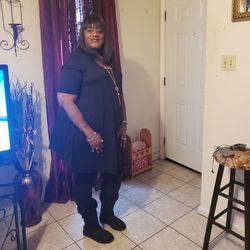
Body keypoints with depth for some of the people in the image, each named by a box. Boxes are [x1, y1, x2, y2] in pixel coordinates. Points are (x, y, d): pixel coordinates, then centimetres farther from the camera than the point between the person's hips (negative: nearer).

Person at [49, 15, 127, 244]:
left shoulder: (109, 60, 11)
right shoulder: (76, 60, -12)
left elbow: (119, 94, 16)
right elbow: (65, 100, -18)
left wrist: (123, 124, 10)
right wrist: (89, 133, -20)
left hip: (112, 131, 8)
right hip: (85, 134, -8)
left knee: (114, 173, 18)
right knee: (85, 179, 9)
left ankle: (107, 213, 41)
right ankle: (90, 225, 30)